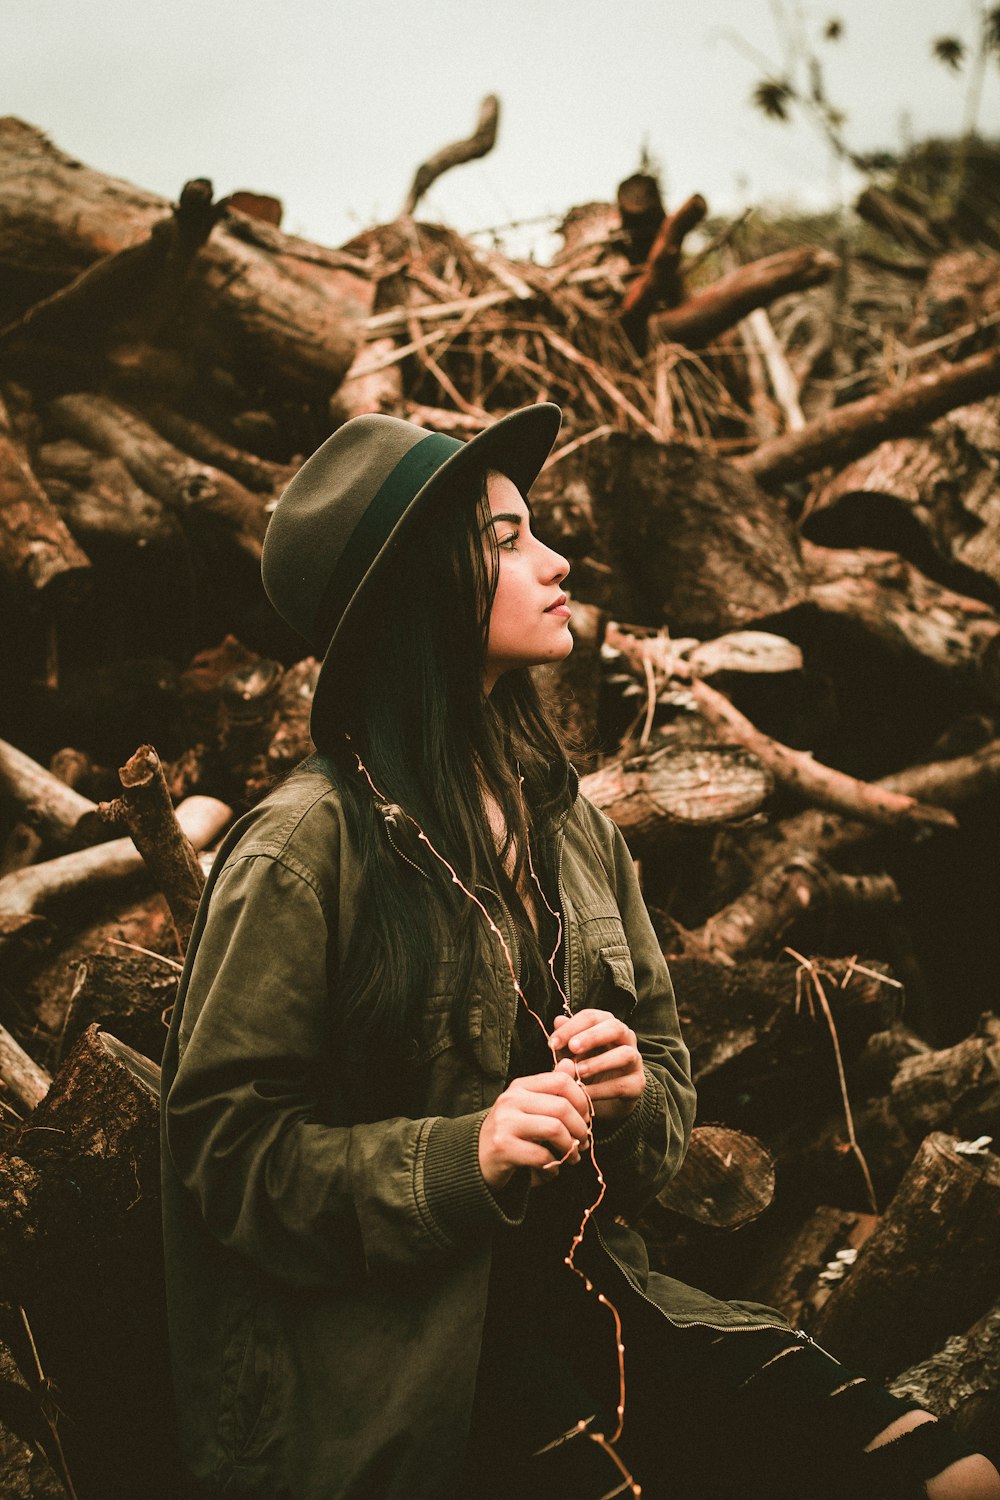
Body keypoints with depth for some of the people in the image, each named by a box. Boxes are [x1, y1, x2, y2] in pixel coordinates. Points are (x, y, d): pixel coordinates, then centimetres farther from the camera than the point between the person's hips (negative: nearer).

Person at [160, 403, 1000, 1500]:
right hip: (402, 1355, -6)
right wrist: (463, 1157, -20)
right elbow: (224, 1141, -8)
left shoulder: (572, 827, 11)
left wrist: (632, 1090, -4)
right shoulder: (302, 850, -9)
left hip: (589, 1301, 6)